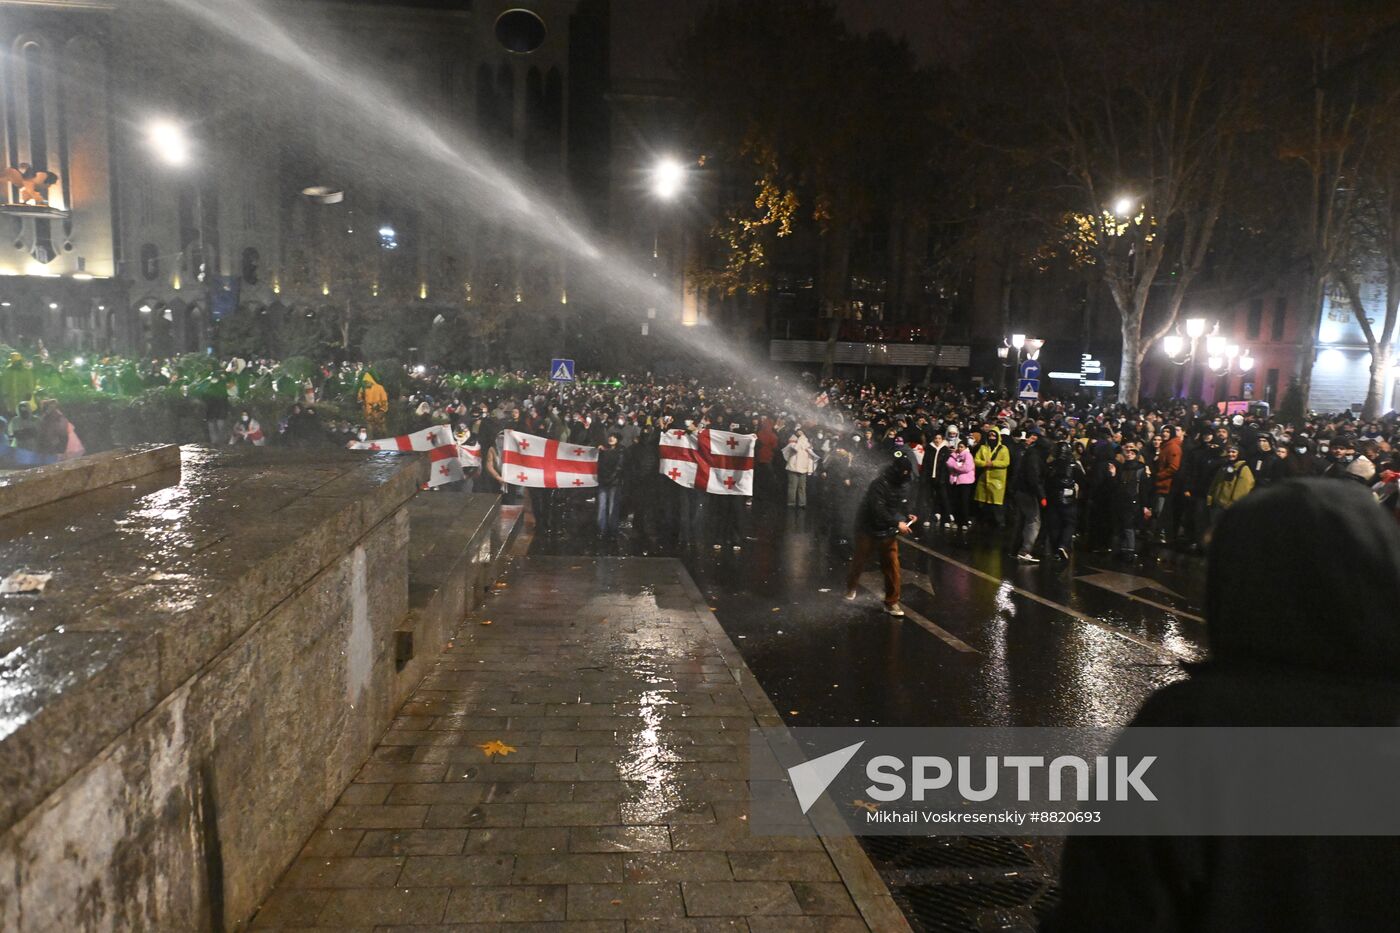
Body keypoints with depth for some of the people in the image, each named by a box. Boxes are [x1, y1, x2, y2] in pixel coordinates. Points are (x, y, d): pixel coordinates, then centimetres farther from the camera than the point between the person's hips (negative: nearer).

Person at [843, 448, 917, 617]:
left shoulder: (903, 484, -1)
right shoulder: (880, 483, -25)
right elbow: (878, 510, -30)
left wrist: (906, 517, -4)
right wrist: (897, 523, -30)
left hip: (888, 532, 5)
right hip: (868, 529, -5)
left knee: (892, 566, -2)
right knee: (859, 562, 15)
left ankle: (892, 602, 10)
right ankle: (851, 587, 42)